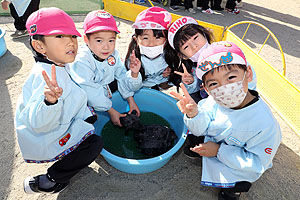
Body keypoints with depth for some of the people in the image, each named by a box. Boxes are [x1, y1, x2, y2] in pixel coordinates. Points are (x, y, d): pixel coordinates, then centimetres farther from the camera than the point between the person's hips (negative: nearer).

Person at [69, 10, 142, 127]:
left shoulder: (113, 55, -4)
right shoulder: (81, 61, -25)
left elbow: (122, 78, 0)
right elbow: (91, 93, -28)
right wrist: (111, 111, -26)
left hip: (108, 96, 7)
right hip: (89, 103, -6)